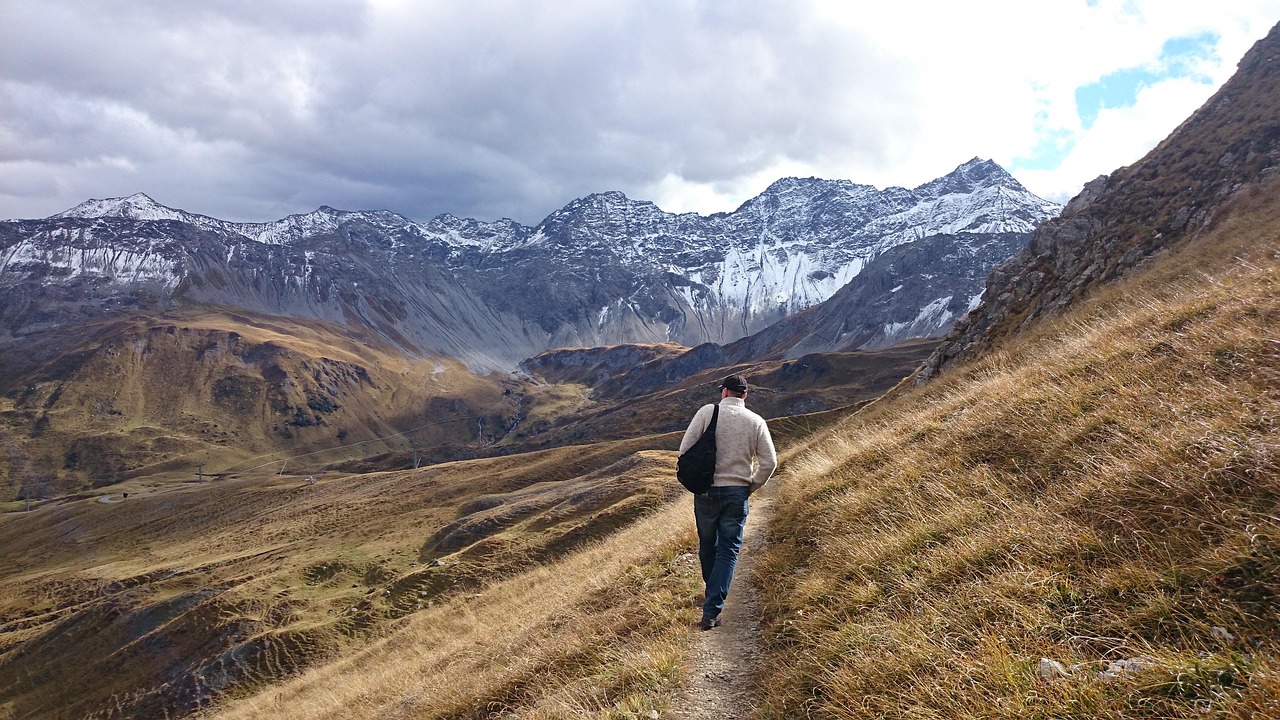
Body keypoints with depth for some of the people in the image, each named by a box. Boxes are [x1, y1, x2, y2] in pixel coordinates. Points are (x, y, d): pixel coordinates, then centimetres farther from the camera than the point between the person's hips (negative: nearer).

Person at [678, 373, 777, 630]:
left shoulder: (707, 412, -4)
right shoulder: (756, 421, 0)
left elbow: (685, 448, -8)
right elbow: (769, 462, -1)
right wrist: (751, 486, 12)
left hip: (706, 491, 0)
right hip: (737, 494, 0)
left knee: (707, 546, 19)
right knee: (728, 551, 5)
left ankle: (713, 593, 39)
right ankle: (711, 611, -2)